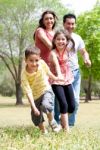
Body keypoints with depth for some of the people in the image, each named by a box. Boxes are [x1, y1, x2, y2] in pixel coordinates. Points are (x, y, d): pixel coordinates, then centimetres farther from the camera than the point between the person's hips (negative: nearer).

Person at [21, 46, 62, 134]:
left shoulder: (42, 63, -20)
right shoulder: (24, 74, -26)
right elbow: (28, 92, -29)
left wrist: (55, 78, 17)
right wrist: (33, 107, -35)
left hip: (46, 91, -1)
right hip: (35, 96, 1)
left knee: (45, 105, -32)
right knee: (36, 119, 5)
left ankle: (52, 121, -4)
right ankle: (43, 131, 33)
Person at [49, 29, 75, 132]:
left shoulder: (67, 50, 1)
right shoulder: (53, 53, -17)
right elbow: (56, 64, -38)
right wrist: (59, 75, -53)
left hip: (67, 80, 6)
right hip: (56, 81, -5)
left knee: (72, 106, 4)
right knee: (63, 104, -18)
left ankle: (63, 121, 32)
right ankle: (66, 128, -7)